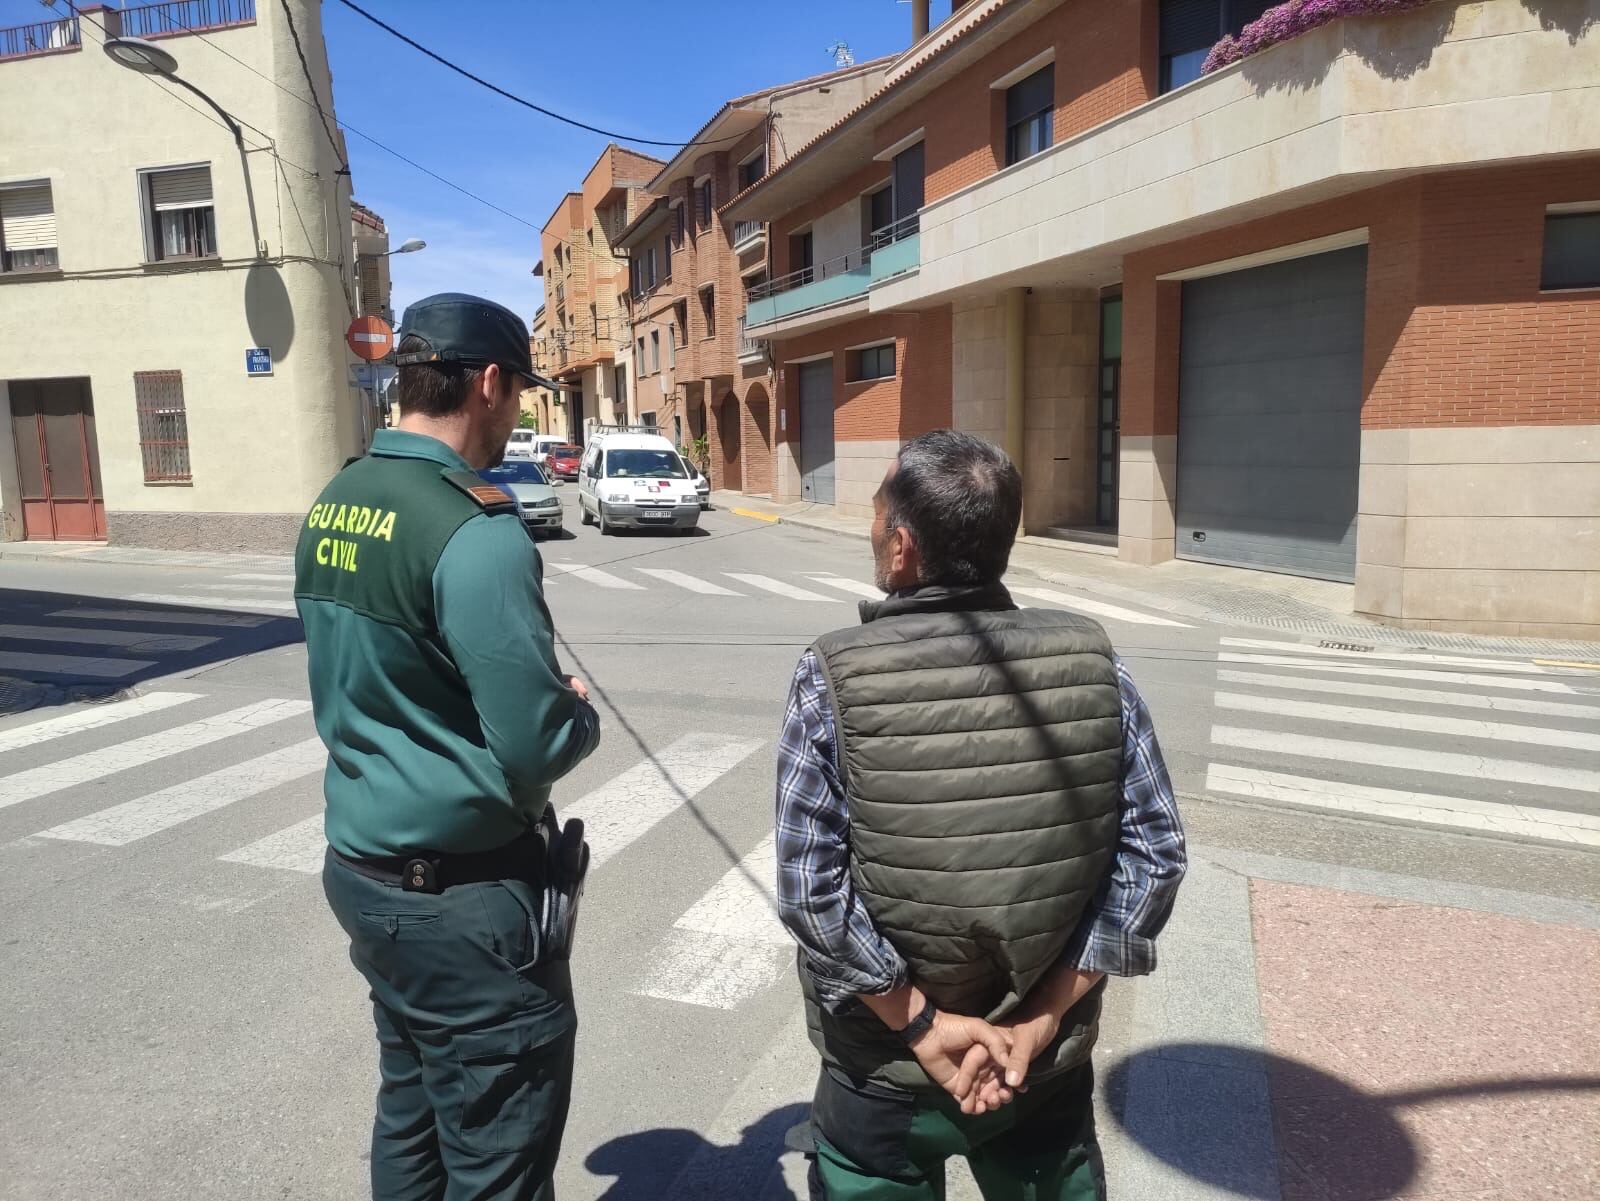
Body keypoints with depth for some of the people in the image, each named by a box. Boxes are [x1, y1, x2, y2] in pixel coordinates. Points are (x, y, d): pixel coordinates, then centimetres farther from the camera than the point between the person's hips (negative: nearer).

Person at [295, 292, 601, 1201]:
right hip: (463, 895, -9)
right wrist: (580, 712, -2)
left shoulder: (333, 507, 5)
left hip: (361, 865, 9)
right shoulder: (472, 529, -22)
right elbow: (538, 753, -23)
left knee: (410, 1116, 24)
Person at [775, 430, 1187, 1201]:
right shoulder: (1094, 664, -10)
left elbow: (811, 887, -20)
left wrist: (921, 1026, -12)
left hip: (885, 1072, -2)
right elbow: (1153, 852, -10)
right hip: (1049, 1064, 2)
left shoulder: (833, 680, -18)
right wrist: (1041, 1018, -8)